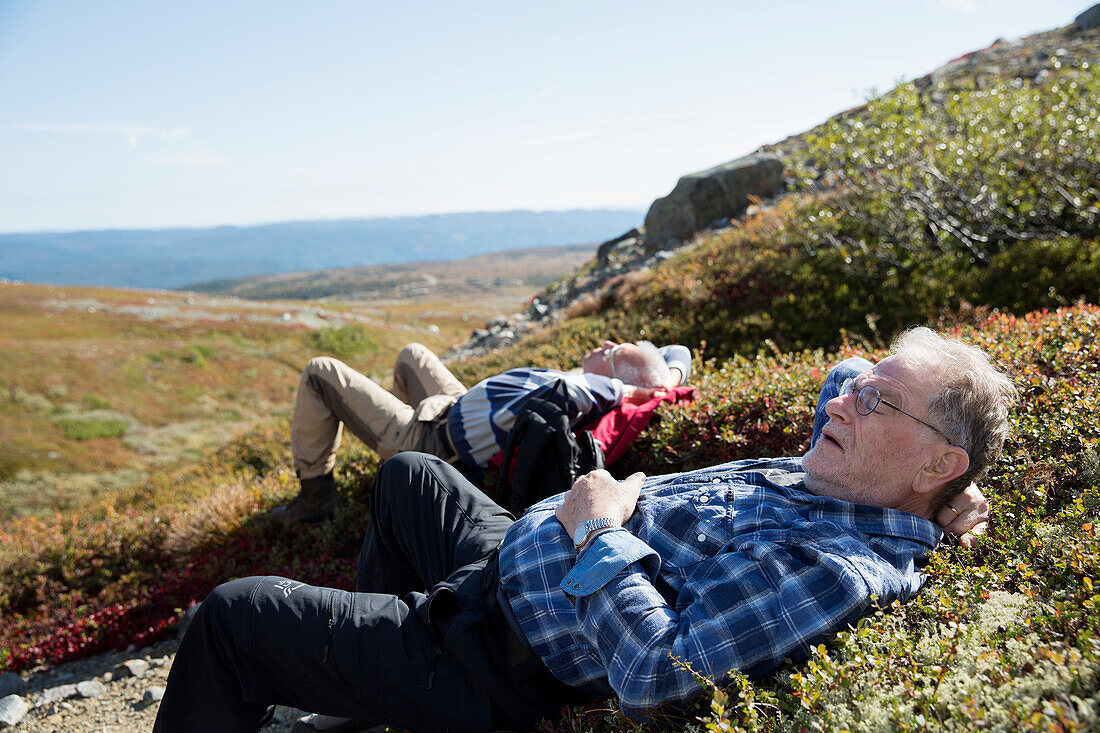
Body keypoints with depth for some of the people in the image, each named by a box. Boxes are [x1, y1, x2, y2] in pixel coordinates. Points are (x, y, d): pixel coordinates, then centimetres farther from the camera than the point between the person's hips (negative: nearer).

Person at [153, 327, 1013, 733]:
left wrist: (600, 528, -25)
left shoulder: (840, 572, -28)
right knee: (407, 474, 32)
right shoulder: (838, 478, -1)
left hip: (508, 661, -9)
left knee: (234, 615, -6)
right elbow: (845, 376, 21)